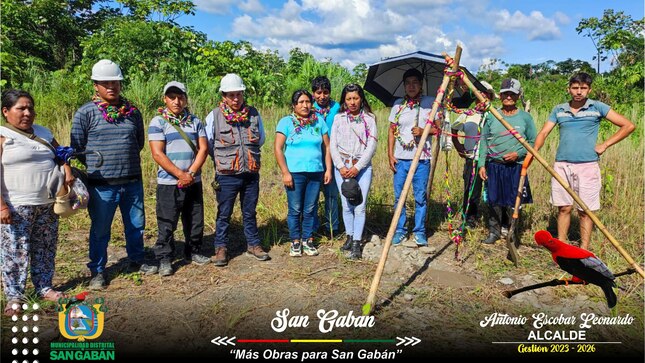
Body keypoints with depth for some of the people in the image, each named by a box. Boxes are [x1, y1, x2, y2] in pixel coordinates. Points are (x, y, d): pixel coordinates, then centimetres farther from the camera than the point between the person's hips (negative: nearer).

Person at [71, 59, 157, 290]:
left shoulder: (132, 111, 7)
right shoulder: (85, 113, -5)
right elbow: (76, 147, -1)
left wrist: (126, 159, 12)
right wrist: (96, 166, 2)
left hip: (132, 182, 4)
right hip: (102, 185, -4)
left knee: (136, 225, 15)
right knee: (100, 230, 7)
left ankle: (136, 261, 35)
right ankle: (97, 271, 22)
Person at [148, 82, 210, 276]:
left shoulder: (195, 121, 8)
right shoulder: (158, 122, -4)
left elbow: (203, 148, 3)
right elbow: (157, 154, -11)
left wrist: (190, 173, -10)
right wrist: (180, 175, -15)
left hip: (194, 181, 4)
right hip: (168, 183, -4)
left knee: (195, 221, 13)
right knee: (166, 224, 1)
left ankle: (193, 252, 29)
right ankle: (164, 259, 14)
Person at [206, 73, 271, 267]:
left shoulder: (253, 113, 3)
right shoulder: (214, 116, -6)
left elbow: (261, 139, 16)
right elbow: (208, 144, 2)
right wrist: (222, 159, 7)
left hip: (251, 173, 3)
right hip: (226, 176, -2)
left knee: (250, 213, 14)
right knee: (224, 214, 7)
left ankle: (253, 245, 27)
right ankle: (221, 248, 20)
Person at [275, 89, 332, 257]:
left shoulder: (319, 121, 7)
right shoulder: (286, 122, -1)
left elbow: (327, 147, 10)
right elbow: (278, 148, -5)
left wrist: (328, 169, 4)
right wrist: (285, 173, -10)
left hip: (316, 173, 3)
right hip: (295, 173, -2)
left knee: (310, 210, 8)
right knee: (295, 210, 3)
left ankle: (308, 240, 21)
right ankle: (295, 242, 17)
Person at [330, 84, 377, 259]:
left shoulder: (369, 118, 4)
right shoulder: (339, 118, 8)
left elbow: (371, 146, -2)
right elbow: (332, 145, 4)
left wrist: (357, 167, -11)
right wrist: (341, 166, -7)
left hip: (362, 167, -2)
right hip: (342, 166, 2)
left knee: (360, 207, -6)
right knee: (346, 205, 6)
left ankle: (357, 243, -1)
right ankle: (350, 236, 23)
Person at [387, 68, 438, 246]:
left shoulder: (430, 103, 0)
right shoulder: (398, 104, 6)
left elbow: (438, 128, 3)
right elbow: (392, 130, 9)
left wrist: (423, 131, -16)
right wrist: (390, 155, 2)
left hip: (421, 158, -2)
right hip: (400, 158, 2)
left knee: (420, 196, 4)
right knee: (398, 196, 7)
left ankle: (419, 231, 18)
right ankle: (400, 230, 20)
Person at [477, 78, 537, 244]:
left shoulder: (525, 117, 2)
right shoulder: (491, 117, 5)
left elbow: (533, 142, 4)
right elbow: (484, 141, 5)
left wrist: (518, 153, -12)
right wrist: (481, 164, -1)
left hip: (516, 166, -1)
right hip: (494, 165, 1)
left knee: (512, 201, 2)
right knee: (494, 200, 5)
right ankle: (494, 231, 16)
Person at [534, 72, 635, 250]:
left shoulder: (598, 107, 2)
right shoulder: (559, 110, 10)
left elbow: (628, 125, 3)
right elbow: (544, 132, 5)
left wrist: (605, 144, -3)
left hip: (587, 166, -2)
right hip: (562, 165, 2)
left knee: (585, 211, 3)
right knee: (564, 208, 8)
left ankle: (584, 250, 11)